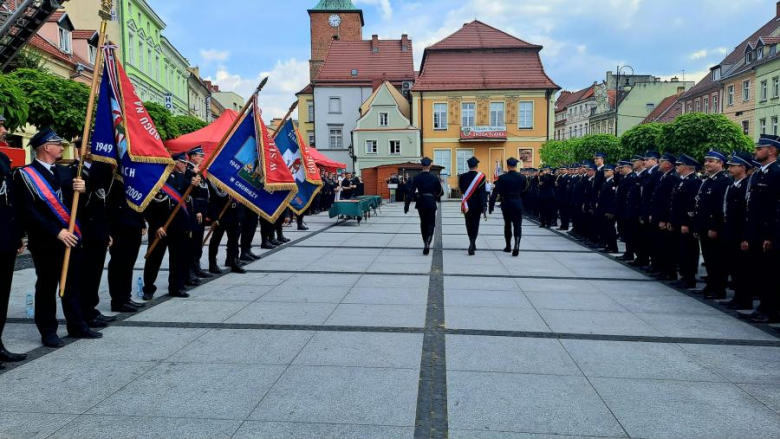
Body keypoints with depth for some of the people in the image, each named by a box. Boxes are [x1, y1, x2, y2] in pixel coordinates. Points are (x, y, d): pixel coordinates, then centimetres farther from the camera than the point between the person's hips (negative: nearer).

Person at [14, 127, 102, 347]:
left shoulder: (66, 172, 13)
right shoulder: (25, 175, -7)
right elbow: (28, 212, -15)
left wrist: (82, 190, -12)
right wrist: (56, 232, -21)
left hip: (72, 238, 6)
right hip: (46, 242, -6)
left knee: (74, 285, 13)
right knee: (47, 287, 4)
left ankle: (77, 326, 23)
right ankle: (48, 331, 14)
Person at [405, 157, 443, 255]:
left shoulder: (416, 178, -5)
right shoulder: (434, 178, -5)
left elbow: (411, 192, -10)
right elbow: (440, 192, 0)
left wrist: (406, 205, -9)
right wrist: (436, 196, 21)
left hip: (420, 203, 2)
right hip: (431, 203, -1)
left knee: (423, 223, 17)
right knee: (431, 224, 4)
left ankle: (426, 243, 26)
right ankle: (427, 244, -16)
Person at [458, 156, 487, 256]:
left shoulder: (463, 176, -3)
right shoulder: (481, 176, -10)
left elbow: (461, 190, 2)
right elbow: (483, 193, -12)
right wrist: (484, 206, -9)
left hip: (467, 204, 2)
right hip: (477, 204, -2)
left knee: (469, 225, 15)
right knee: (475, 225, 1)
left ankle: (472, 244, 25)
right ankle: (472, 245, -14)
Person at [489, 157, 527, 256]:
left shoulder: (502, 178, -10)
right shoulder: (522, 177, -4)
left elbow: (495, 192, -13)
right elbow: (525, 189, 11)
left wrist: (491, 206, -11)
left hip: (506, 204, 0)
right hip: (518, 204, 0)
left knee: (507, 225, 15)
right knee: (517, 225, 0)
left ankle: (508, 246, 24)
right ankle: (516, 245, -20)